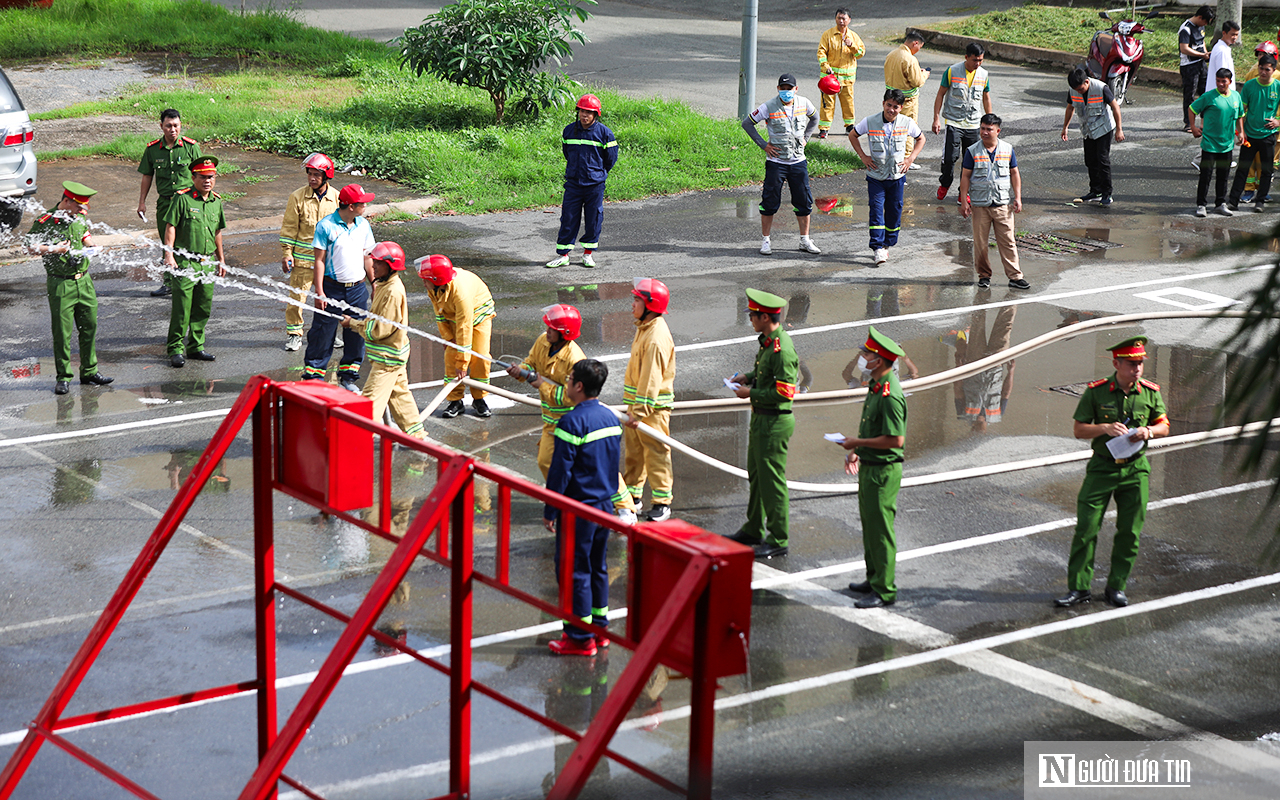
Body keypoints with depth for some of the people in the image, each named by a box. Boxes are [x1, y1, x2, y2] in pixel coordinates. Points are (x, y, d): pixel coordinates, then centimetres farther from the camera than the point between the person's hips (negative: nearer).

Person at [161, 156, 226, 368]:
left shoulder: (216, 202, 11)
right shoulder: (182, 199, -7)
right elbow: (170, 227, -7)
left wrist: (221, 259, 23)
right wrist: (169, 254, -14)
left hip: (207, 262, 6)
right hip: (185, 261, -6)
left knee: (203, 307, 9)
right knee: (181, 307, -6)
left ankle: (195, 347, 21)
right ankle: (176, 349, 1)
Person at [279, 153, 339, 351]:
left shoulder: (336, 198, 2)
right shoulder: (298, 197, -5)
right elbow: (289, 228, -1)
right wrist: (286, 253, -5)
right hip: (302, 258, -2)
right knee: (297, 296, -2)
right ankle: (294, 334, 12)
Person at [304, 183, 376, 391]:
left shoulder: (363, 225, 5)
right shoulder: (326, 226, -11)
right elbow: (319, 260, -10)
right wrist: (319, 291, -13)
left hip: (357, 288, 5)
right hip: (332, 288, -5)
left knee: (356, 334, 8)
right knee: (323, 332, -1)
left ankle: (348, 376, 22)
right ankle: (312, 377, 9)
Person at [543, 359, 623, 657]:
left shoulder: (573, 422, -19)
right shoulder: (611, 418, 7)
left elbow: (560, 472, -18)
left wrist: (550, 511, -11)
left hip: (578, 510, -8)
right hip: (605, 504, 8)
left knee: (574, 571, 0)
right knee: (597, 567, 17)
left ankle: (581, 638, 3)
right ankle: (599, 627, 24)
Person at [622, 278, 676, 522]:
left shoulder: (657, 337, -23)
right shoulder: (644, 328, 10)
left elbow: (651, 378, -25)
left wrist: (640, 411, -25)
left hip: (654, 406, -10)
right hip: (636, 401, 10)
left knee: (656, 452, -3)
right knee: (633, 450, 17)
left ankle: (662, 503, 4)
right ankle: (631, 495, 28)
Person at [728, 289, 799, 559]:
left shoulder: (782, 349, -23)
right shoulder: (767, 341, 8)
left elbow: (785, 392, -26)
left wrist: (751, 393, -17)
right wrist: (748, 377, 8)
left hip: (774, 422, -11)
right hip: (761, 419, 11)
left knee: (772, 480, -3)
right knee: (756, 475, 20)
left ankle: (778, 540, 5)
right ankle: (753, 530, 32)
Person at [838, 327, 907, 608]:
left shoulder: (890, 395, -23)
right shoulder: (875, 385, 9)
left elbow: (895, 440, -27)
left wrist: (858, 442, -19)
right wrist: (856, 450, 12)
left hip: (884, 469, -10)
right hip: (869, 466, 10)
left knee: (880, 529, -4)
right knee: (869, 524, 18)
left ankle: (884, 590, 2)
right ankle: (874, 579, 29)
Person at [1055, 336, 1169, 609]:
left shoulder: (1151, 392, -1)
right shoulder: (1096, 391, -7)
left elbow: (1164, 426, 9)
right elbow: (1079, 429, -4)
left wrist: (1148, 431, -13)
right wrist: (1105, 428, -21)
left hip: (1136, 468, 2)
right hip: (1102, 467, -2)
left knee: (1129, 531, 4)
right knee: (1086, 528, -5)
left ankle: (1116, 586, 18)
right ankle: (1078, 588, 3)